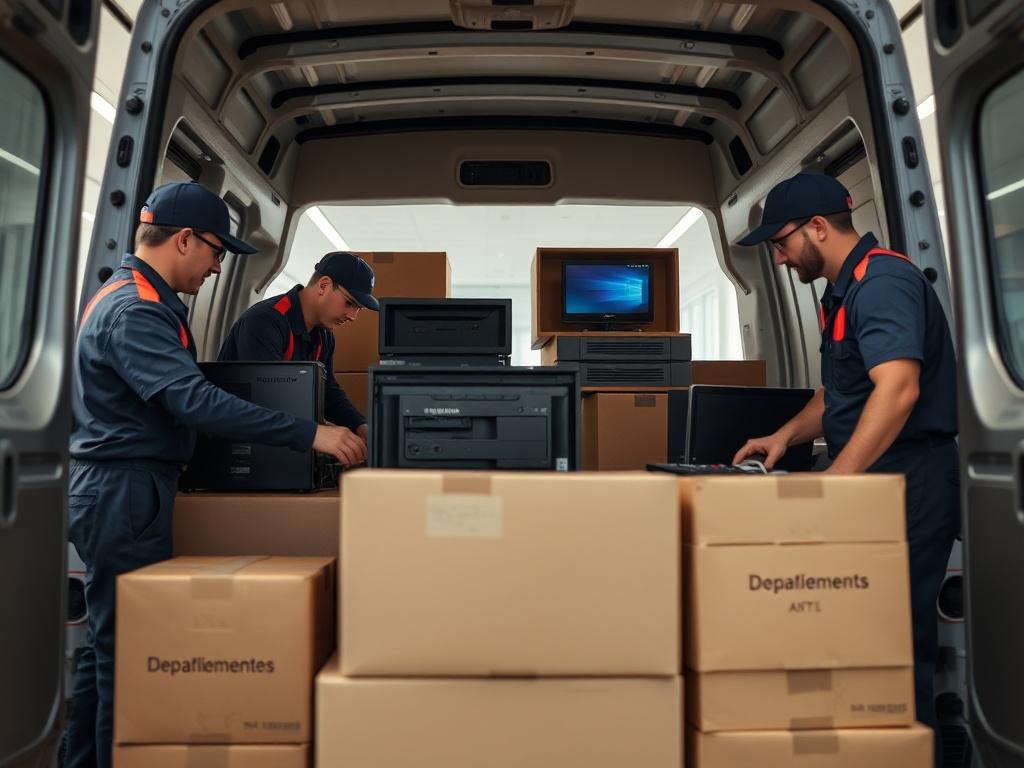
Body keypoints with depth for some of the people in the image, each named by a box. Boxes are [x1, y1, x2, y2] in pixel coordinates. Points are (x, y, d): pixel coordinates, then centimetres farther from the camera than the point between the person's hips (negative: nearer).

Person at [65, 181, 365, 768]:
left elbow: (177, 393, 21)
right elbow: (195, 401, -30)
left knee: (111, 647, 18)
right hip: (125, 492, -11)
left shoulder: (141, 300, 16)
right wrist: (309, 435, -31)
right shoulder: (135, 310, -18)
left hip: (118, 491, 11)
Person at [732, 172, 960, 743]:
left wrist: (833, 481, -30)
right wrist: (787, 435, 11)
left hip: (908, 487, -10)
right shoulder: (846, 289, 17)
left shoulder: (882, 280, -15)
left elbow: (897, 389, -29)